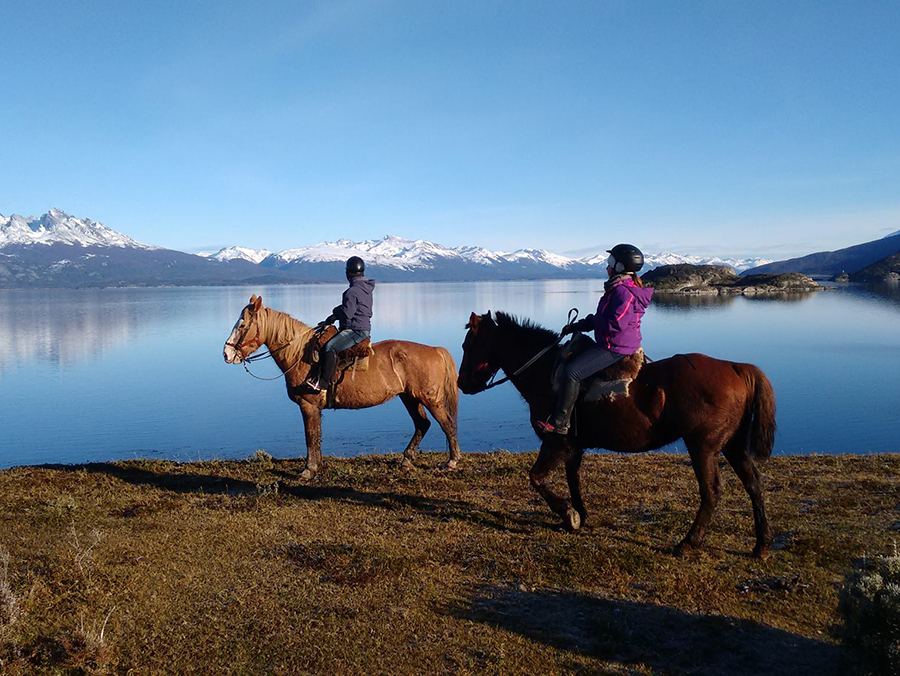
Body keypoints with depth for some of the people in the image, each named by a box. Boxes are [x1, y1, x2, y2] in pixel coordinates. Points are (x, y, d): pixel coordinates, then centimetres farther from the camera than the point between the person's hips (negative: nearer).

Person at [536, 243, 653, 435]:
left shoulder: (624, 292, -19)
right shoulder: (619, 288, 16)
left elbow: (615, 324, -28)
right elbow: (601, 319, 21)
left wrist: (592, 321, -11)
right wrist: (576, 326, 14)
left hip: (614, 348, -12)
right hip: (613, 345, 12)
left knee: (572, 371, -23)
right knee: (569, 358, 21)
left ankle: (560, 423, -19)